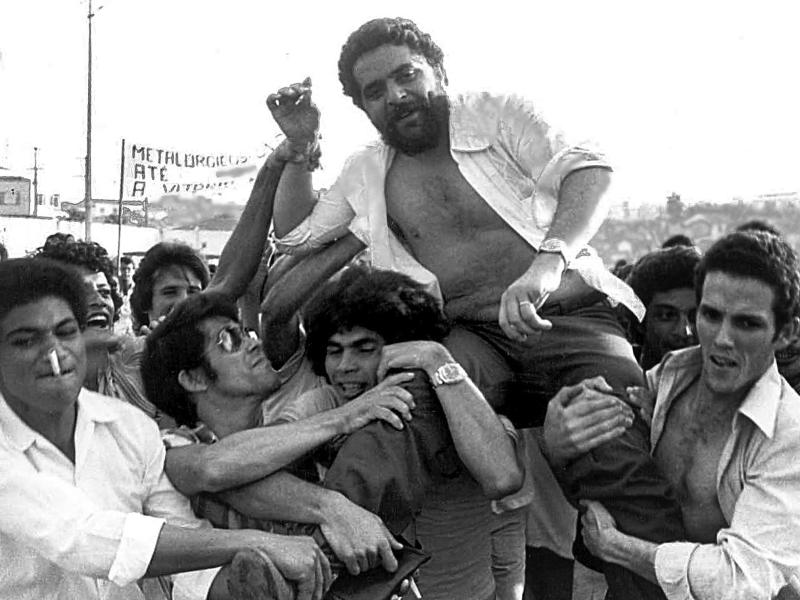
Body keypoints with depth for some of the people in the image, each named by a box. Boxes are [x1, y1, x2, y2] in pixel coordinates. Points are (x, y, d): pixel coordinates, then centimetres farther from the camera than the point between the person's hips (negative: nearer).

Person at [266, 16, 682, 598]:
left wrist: (549, 260, -25)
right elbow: (295, 234, 23)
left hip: (571, 317, -2)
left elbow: (589, 169, -7)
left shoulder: (497, 115, 7)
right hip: (472, 340, 2)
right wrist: (301, 148, 9)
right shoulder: (367, 171, 20)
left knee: (621, 464, -29)